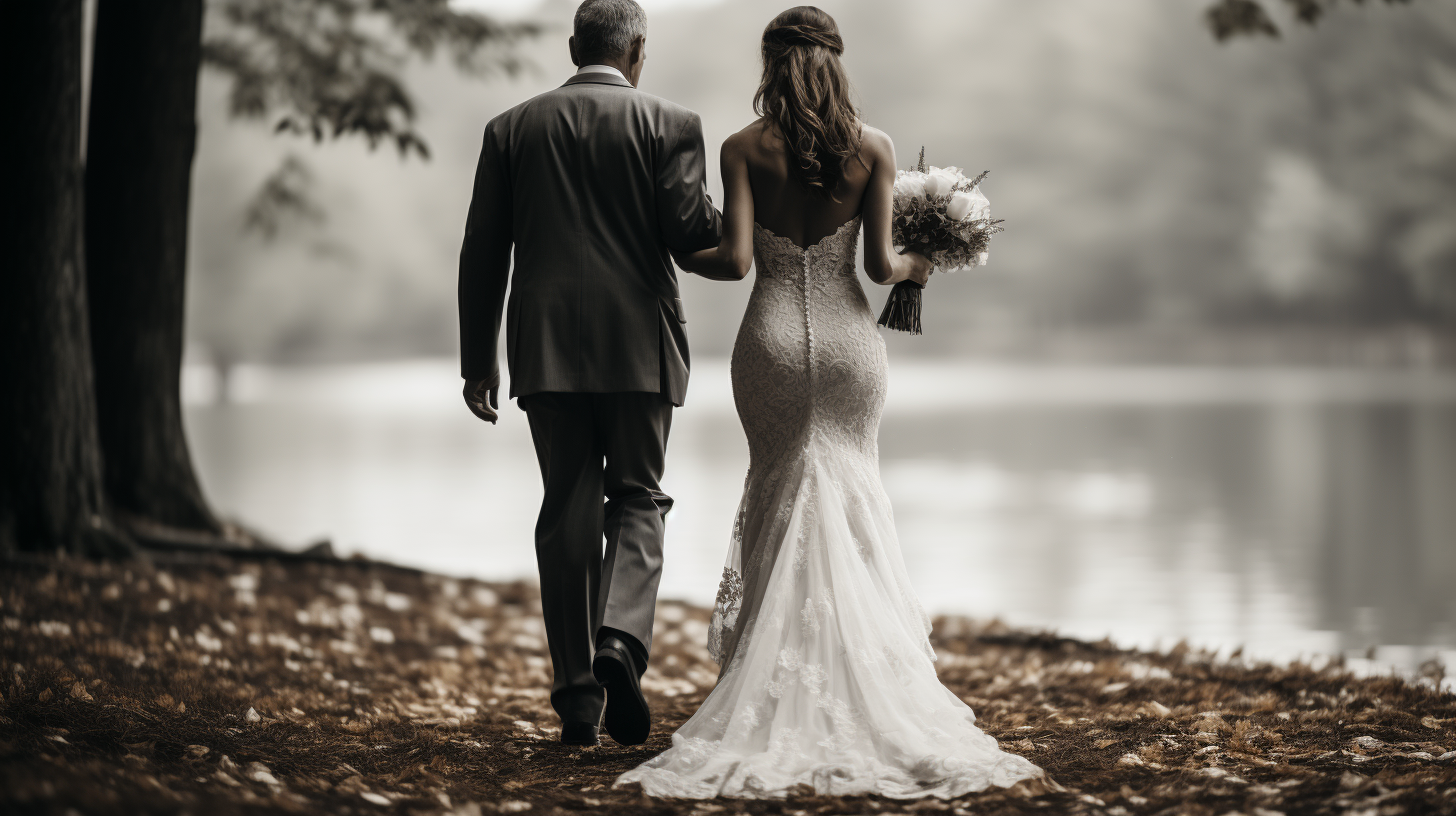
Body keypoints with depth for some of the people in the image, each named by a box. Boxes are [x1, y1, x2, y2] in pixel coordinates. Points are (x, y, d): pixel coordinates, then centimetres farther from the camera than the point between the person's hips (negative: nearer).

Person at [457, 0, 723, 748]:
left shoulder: (511, 129, 8)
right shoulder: (669, 124, -1)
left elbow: (482, 253, 7)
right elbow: (689, 230, -10)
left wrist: (478, 361, 12)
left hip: (546, 348, 2)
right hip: (640, 347, -2)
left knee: (567, 510, 7)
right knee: (637, 498, 9)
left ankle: (578, 693, 5)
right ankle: (621, 640, -17)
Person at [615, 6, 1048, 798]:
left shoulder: (744, 149, -5)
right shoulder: (872, 147, -3)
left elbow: (736, 259, -12)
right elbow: (878, 263, -6)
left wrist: (684, 256, 9)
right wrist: (915, 266, 16)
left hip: (773, 336, 0)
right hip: (847, 335, 0)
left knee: (780, 501, 12)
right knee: (851, 500, 10)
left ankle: (785, 683, 9)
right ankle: (860, 680, 5)